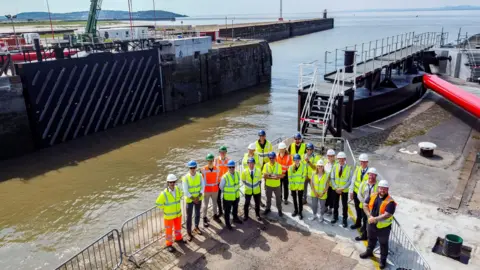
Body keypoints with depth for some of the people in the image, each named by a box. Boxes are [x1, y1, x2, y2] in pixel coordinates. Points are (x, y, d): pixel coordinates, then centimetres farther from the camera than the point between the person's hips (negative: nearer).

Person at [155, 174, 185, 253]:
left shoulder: (178, 189, -13)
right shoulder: (164, 194, -27)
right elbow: (158, 203, -16)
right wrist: (166, 209, -9)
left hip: (178, 213, 5)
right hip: (169, 215, -5)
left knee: (178, 227, 25)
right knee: (169, 230, 12)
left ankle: (178, 238, 50)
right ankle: (169, 244, 31)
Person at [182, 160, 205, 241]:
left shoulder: (200, 176, -9)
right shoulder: (185, 178, -18)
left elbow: (202, 187, -4)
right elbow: (185, 191, -17)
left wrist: (199, 197, -14)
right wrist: (193, 198, -18)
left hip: (199, 198, 3)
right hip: (189, 199, -3)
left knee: (197, 214, 19)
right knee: (189, 216, 3)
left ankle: (196, 227, 41)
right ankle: (189, 233, 15)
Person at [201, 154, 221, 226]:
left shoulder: (216, 169, -5)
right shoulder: (203, 170, -15)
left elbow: (218, 179, 6)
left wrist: (218, 186, 8)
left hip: (215, 190, 3)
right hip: (206, 190, -3)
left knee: (215, 203, 19)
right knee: (206, 204, 7)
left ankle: (215, 216, 38)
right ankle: (205, 218, 20)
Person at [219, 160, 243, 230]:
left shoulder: (237, 174, -9)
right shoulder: (225, 177, -26)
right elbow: (221, 187, -11)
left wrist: (236, 189, 10)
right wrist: (226, 192, 1)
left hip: (236, 196, 5)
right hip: (228, 197, -5)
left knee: (235, 209, 26)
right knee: (227, 211, 10)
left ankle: (235, 218, 50)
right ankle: (227, 223, 27)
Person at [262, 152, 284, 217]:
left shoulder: (278, 165, -11)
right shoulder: (266, 165, -9)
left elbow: (281, 175, -10)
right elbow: (264, 176, -13)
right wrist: (272, 177, -26)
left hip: (277, 185, -1)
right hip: (268, 185, 1)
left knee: (278, 198, 11)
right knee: (268, 198, 17)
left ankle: (279, 210, 27)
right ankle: (267, 209, 35)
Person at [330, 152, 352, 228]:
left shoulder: (349, 168, -13)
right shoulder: (335, 167, -5)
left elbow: (349, 181, -12)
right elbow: (332, 178, -3)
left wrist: (342, 188, -18)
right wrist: (336, 188, -12)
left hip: (344, 190, -2)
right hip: (335, 189, 3)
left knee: (345, 205, 10)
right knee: (335, 204, 16)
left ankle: (345, 220, 25)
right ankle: (335, 217, 35)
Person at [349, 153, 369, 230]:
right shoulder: (357, 169, -3)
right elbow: (353, 180, 2)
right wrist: (351, 191, 2)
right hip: (356, 192, 4)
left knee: (363, 210, 8)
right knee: (358, 209, 19)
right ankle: (358, 223, 37)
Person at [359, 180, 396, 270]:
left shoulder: (390, 201, -24)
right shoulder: (372, 196, -7)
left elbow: (387, 215, -29)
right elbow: (365, 206, -4)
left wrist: (375, 219, -28)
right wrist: (370, 216, -17)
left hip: (383, 227, -5)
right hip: (371, 224, 5)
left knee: (383, 244, 14)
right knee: (371, 239, 28)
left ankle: (383, 260, 32)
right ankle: (369, 252, 51)